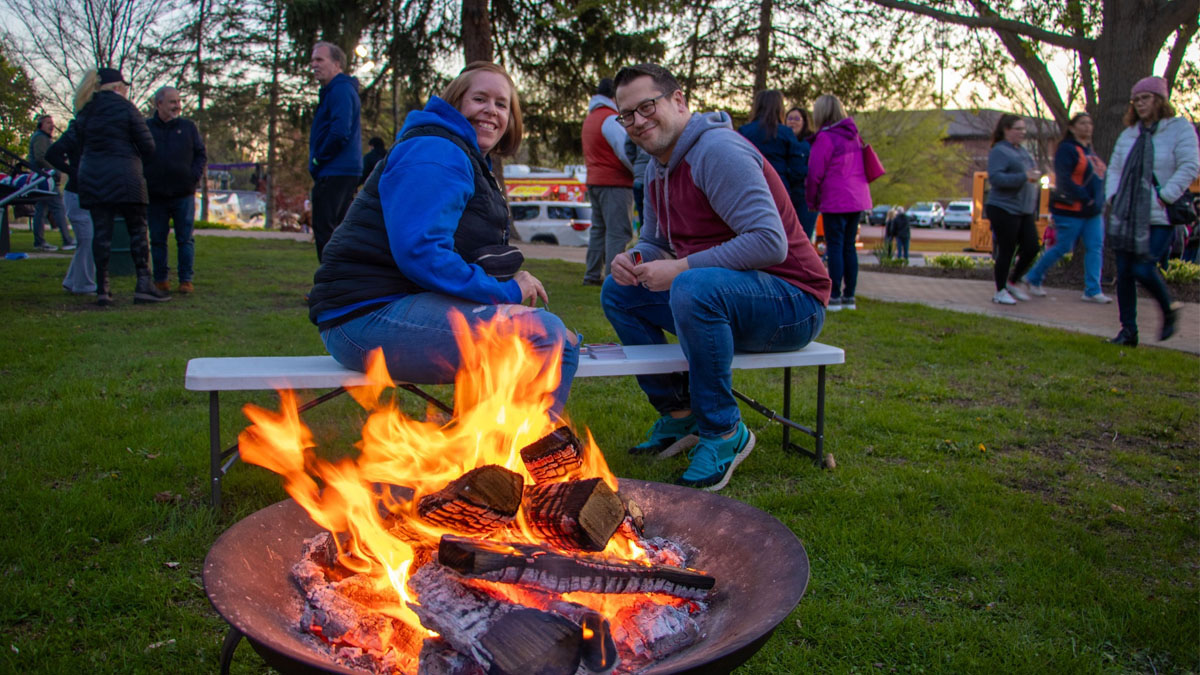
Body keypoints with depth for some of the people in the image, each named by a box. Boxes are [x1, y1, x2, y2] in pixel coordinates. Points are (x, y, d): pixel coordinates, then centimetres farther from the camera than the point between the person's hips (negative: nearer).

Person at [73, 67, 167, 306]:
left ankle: (102, 289, 3)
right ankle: (143, 284, -2)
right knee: (137, 229, 2)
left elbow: (81, 149, 15)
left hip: (91, 179, 5)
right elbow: (148, 147, -5)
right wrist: (137, 157, 14)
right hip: (123, 178, -5)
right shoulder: (125, 108, -3)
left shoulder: (84, 112, 13)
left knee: (101, 233, 5)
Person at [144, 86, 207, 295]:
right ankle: (160, 279, 15)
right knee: (157, 240, 6)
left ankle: (186, 280, 6)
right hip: (155, 197, 0)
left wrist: (194, 176, -5)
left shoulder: (188, 126, 7)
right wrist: (143, 180, -2)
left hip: (184, 194, 0)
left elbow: (201, 155, 9)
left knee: (185, 239, 1)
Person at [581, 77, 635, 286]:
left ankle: (593, 275, 19)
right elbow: (627, 152, -16)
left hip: (594, 181, 10)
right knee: (619, 231, -10)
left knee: (599, 228, 15)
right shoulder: (610, 119, -13)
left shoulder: (590, 118, 18)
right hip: (614, 182, -10)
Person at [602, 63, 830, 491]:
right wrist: (633, 260, -3)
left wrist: (682, 268, -27)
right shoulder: (658, 168, 11)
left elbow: (770, 243, -28)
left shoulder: (718, 151, -19)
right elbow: (654, 242, 21)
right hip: (719, 293, 10)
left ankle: (724, 432, -19)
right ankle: (678, 414, 10)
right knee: (618, 293, 7)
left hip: (792, 302, -9)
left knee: (693, 288, -38)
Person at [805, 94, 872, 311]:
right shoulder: (854, 135, 13)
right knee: (849, 247, 11)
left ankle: (835, 297, -4)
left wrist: (811, 200, 2)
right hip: (858, 199, 7)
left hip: (835, 202, -7)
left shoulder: (825, 138, -11)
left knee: (835, 247, -4)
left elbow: (815, 173, -12)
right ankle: (849, 297, 14)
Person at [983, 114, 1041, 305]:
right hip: (1004, 209, -8)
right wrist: (1024, 177, -25)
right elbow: (995, 178, -22)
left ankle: (1011, 282, 21)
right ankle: (1000, 291, 10)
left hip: (1025, 210, 8)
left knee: (1031, 248, 3)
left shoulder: (1023, 152, 16)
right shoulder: (999, 151, -9)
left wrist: (1035, 175, 10)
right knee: (1006, 251, -3)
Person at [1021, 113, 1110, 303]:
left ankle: (1092, 291, 5)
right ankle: (1033, 279, 16)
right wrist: (1085, 199, -22)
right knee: (1062, 247, -2)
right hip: (1071, 209, -8)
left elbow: (1097, 178, 22)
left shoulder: (1090, 151, 17)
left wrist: (1099, 202, 8)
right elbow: (1064, 179, -20)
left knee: (1095, 248, 2)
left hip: (1092, 211, 8)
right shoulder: (1067, 149, -11)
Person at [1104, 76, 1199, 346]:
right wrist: (1112, 196, 5)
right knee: (1124, 272, 2)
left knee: (1143, 269, -14)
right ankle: (1128, 331, 11)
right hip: (1126, 215, 5)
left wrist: (1164, 196, -15)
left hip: (1159, 217, -5)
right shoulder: (1128, 134, 15)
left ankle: (1169, 311, 16)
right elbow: (1115, 169, 20)